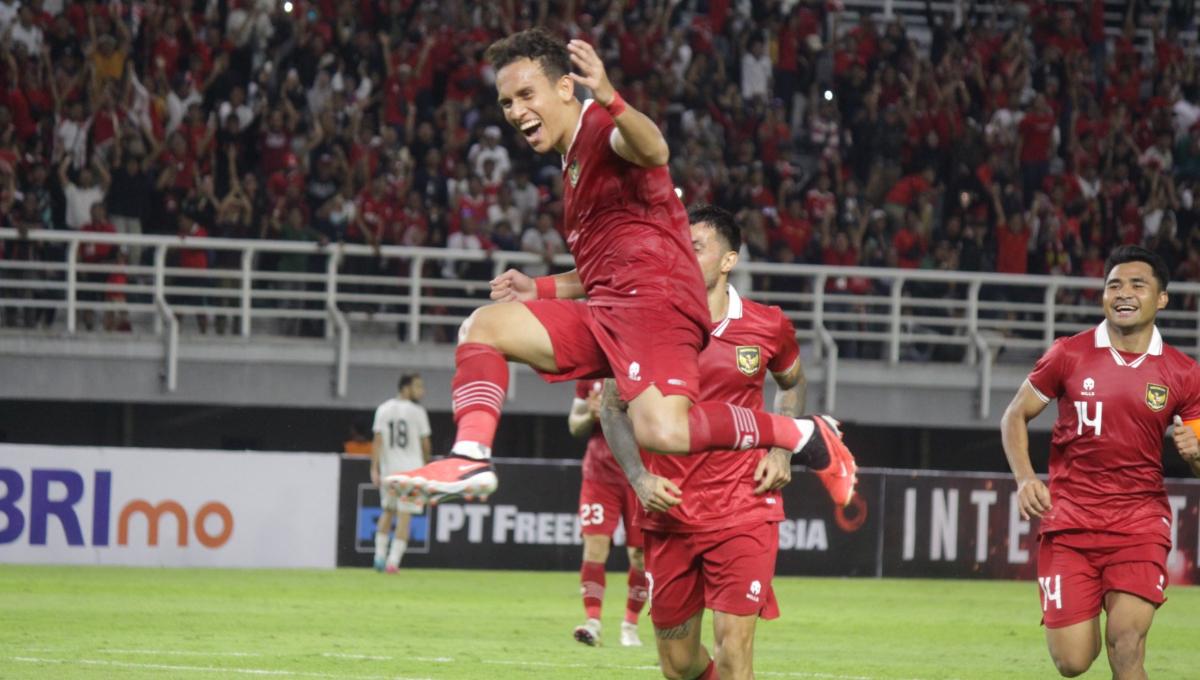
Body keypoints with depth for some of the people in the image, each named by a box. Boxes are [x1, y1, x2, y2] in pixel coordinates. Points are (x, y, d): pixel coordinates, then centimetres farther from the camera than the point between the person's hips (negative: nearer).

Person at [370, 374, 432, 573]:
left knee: (387, 511, 21)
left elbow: (378, 441, -3)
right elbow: (425, 443, 0)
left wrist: (374, 469, -5)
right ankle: (393, 561, -7)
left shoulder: (383, 409, 3)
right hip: (411, 470, -4)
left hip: (388, 468, 4)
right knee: (404, 516, -1)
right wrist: (425, 463, 17)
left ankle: (380, 557, 15)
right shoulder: (417, 411, -5)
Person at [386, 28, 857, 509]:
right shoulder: (574, 161, 28)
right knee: (483, 326, 3)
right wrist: (540, 289, 26)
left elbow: (654, 151, -29)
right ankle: (471, 457, -15)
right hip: (608, 311, 10)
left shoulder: (602, 127, -2)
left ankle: (806, 434, -14)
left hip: (653, 301, -10)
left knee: (662, 431, -31)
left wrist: (609, 100, -49)